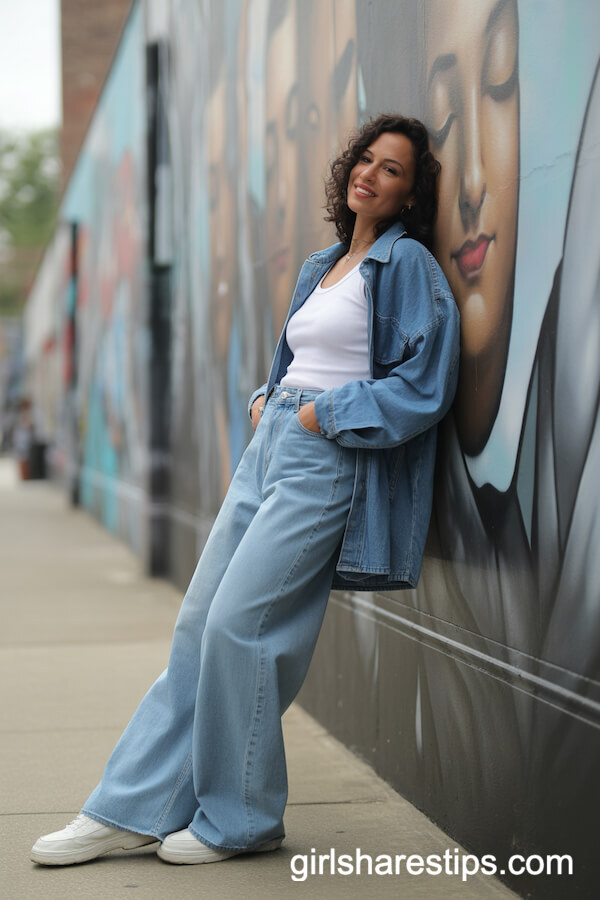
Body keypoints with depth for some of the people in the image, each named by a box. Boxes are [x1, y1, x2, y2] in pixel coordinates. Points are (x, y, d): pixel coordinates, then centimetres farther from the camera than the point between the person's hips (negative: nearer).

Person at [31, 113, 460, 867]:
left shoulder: (406, 264, -5)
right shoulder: (321, 267, 19)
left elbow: (421, 387, -13)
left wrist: (321, 413, -11)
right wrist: (266, 399, 11)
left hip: (326, 461, -8)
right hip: (270, 447, 8)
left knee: (237, 625, -13)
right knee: (198, 625, 5)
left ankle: (241, 817, 3)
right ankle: (133, 807, 10)